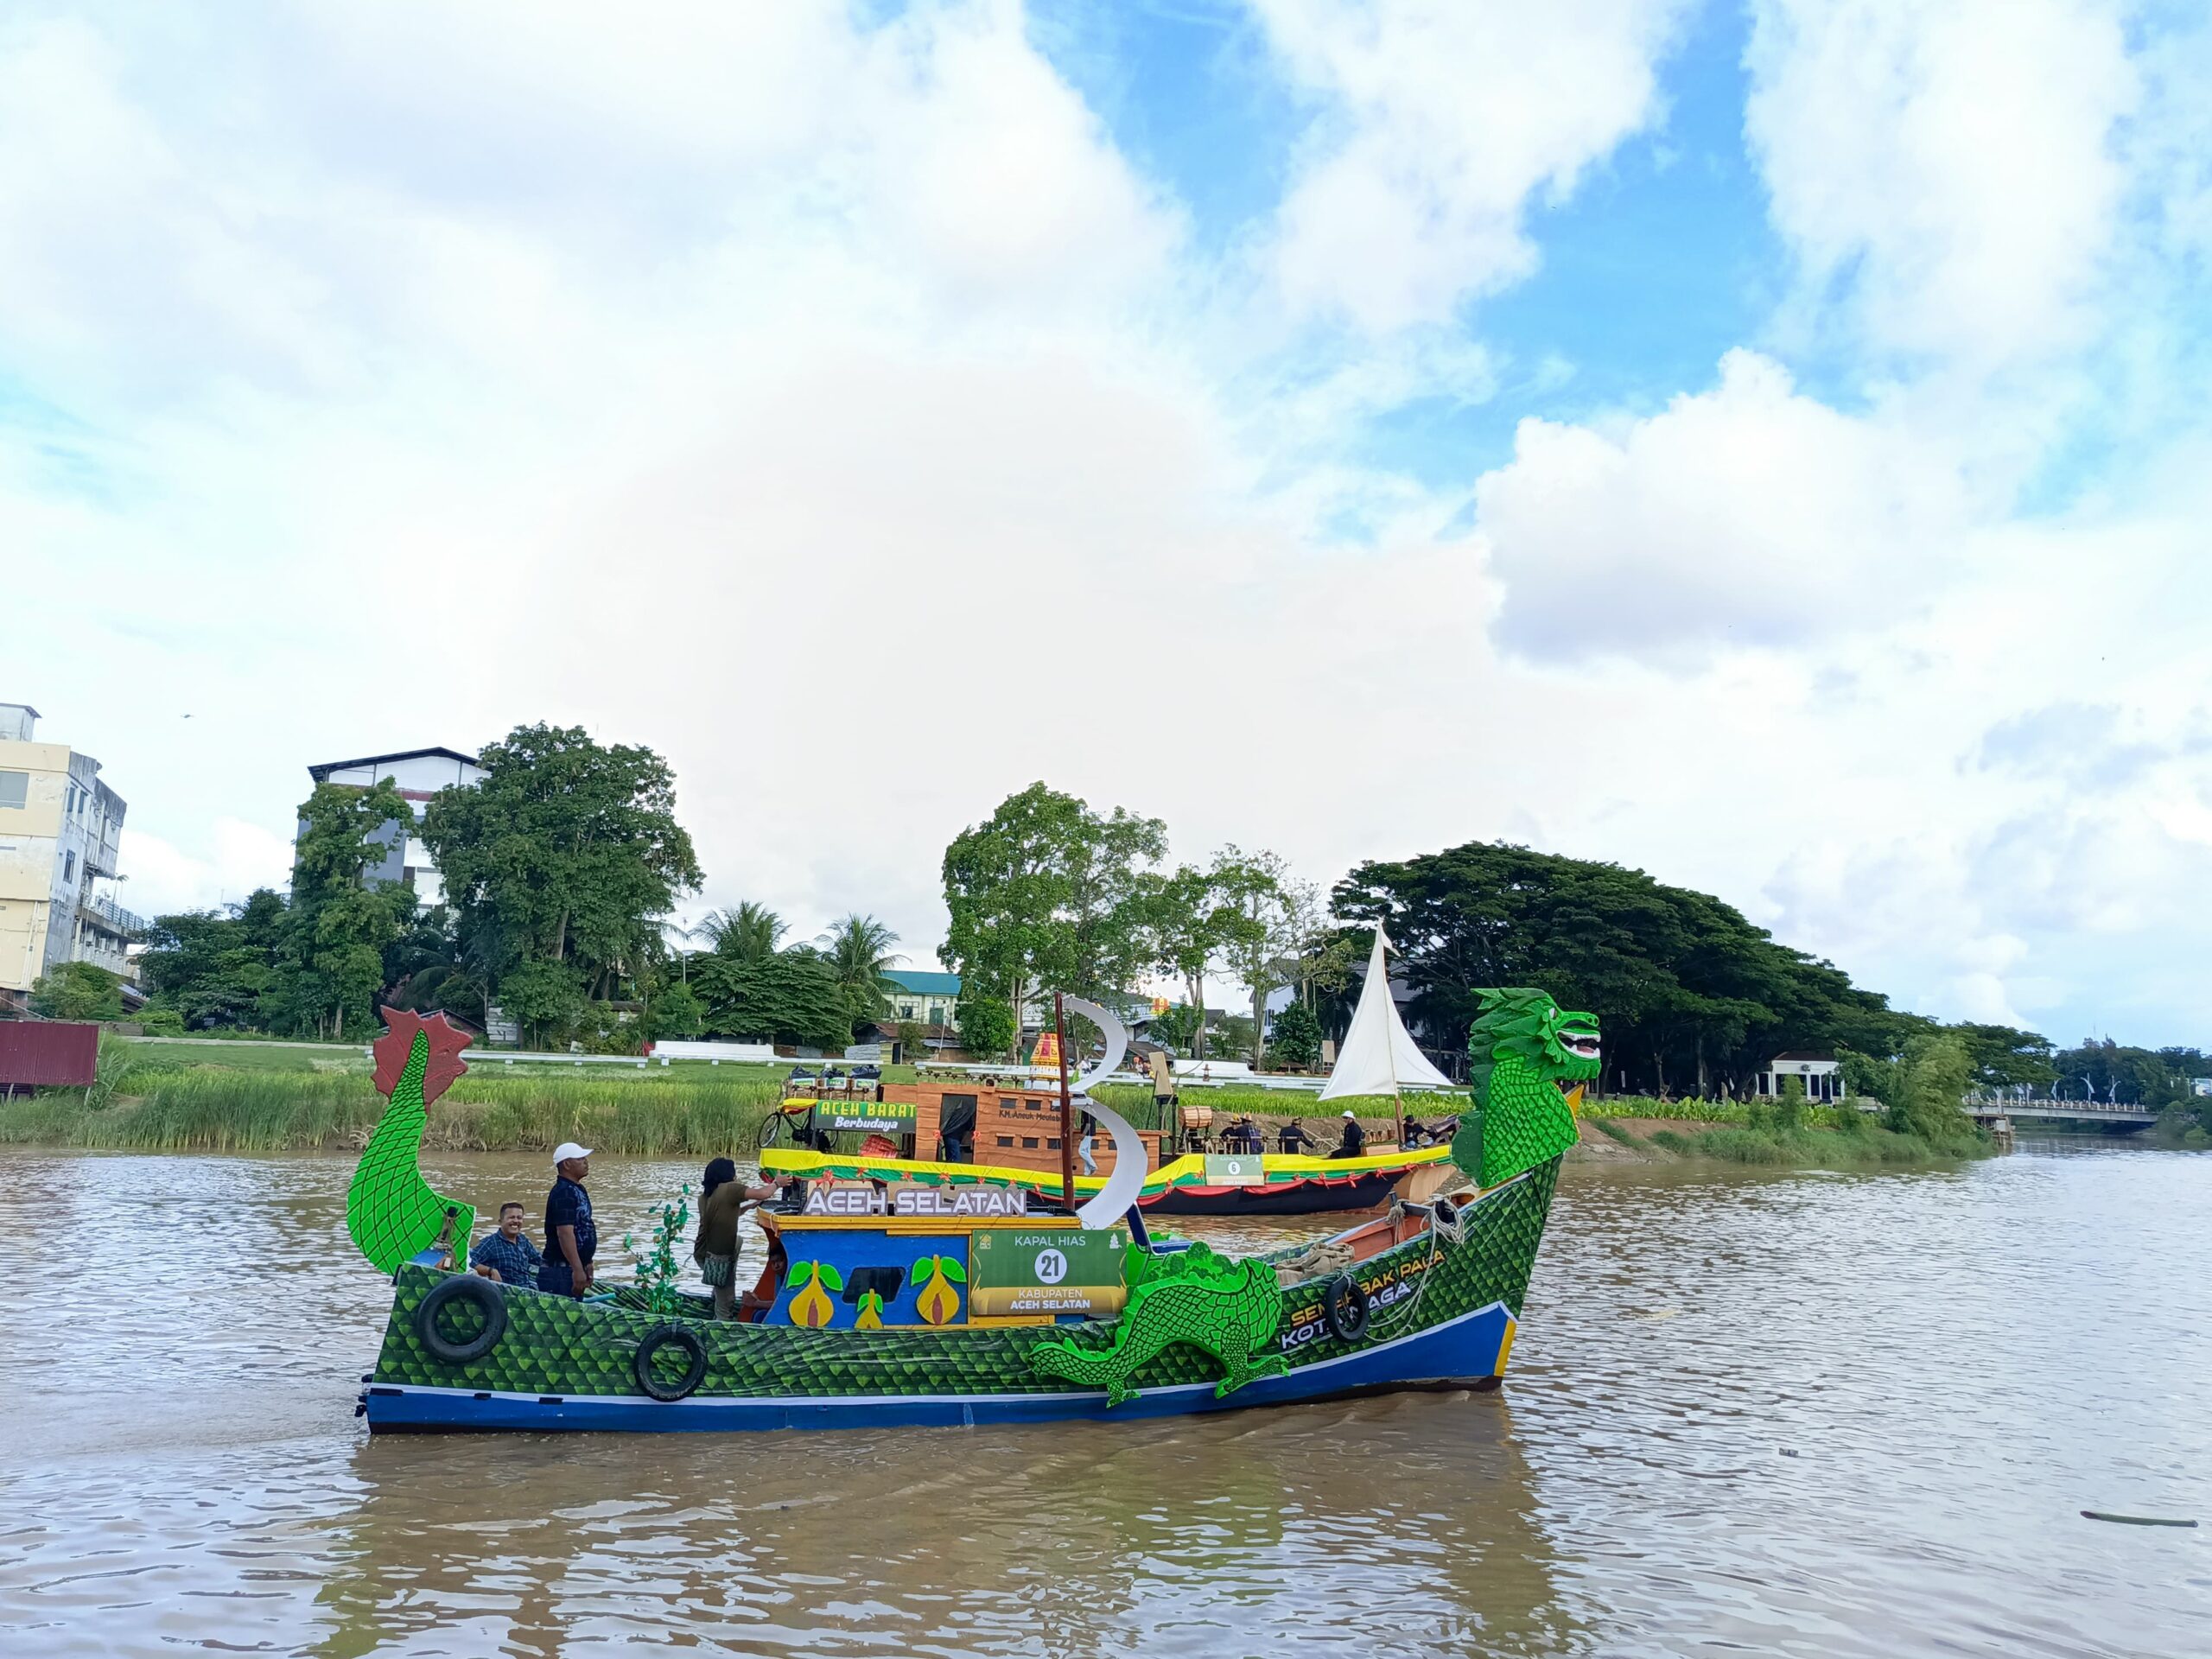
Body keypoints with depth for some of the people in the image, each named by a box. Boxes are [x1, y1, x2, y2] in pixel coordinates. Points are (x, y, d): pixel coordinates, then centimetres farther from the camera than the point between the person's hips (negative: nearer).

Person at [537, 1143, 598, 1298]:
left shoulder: (577, 1190, 17)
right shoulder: (564, 1193, -16)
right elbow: (564, 1233, -25)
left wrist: (586, 1265, 25)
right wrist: (578, 1270, -29)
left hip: (576, 1267, 10)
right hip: (561, 1272, -10)